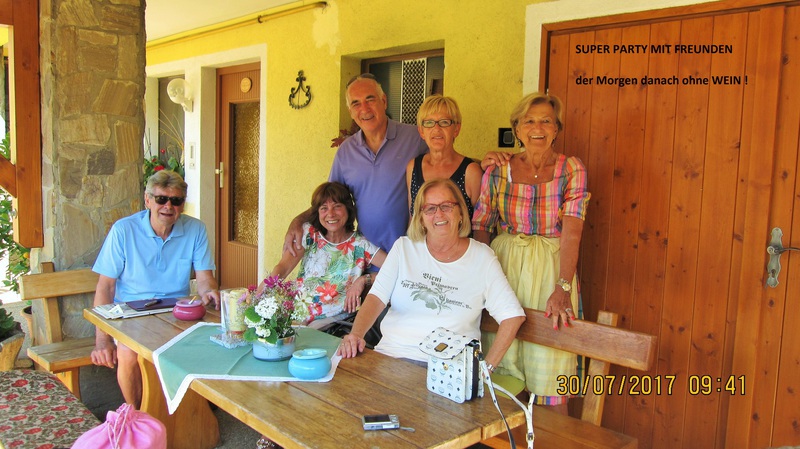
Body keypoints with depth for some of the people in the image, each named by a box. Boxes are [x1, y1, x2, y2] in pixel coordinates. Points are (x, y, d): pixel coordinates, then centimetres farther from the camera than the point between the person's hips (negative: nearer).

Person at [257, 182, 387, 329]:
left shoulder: (360, 245, 1)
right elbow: (284, 266, -9)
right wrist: (260, 293, -26)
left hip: (334, 319, -1)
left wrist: (364, 280, -17)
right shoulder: (309, 233, 5)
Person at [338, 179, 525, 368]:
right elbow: (376, 297, 4)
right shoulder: (404, 247, 11)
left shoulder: (482, 257, 6)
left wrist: (486, 368, -3)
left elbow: (512, 316, 3)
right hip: (391, 355, 2)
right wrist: (356, 334, -15)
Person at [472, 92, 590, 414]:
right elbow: (480, 228, 5)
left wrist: (563, 288, -24)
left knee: (549, 372, -1)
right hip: (503, 268, 2)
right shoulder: (497, 171, 3)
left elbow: (571, 232, -13)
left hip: (550, 270, -1)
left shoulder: (572, 170, -2)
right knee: (501, 368, 7)